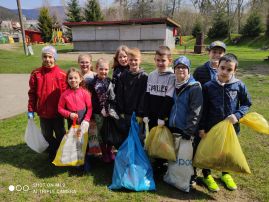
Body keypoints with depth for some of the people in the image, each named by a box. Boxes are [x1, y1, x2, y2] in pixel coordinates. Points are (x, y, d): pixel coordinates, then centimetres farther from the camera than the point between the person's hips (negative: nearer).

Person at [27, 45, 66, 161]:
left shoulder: (61, 74, -10)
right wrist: (31, 110, -1)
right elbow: (32, 93, 0)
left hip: (58, 112, -2)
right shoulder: (36, 74, -4)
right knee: (47, 135, 18)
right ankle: (52, 154, 39)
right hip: (43, 112, 2)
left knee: (60, 135, 15)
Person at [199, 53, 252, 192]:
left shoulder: (239, 85, -9)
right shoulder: (208, 86, -12)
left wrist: (237, 115, -15)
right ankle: (207, 176, 37)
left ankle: (225, 174, 47)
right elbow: (203, 109, -7)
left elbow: (246, 103, 4)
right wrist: (201, 128, -5)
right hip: (211, 127, -2)